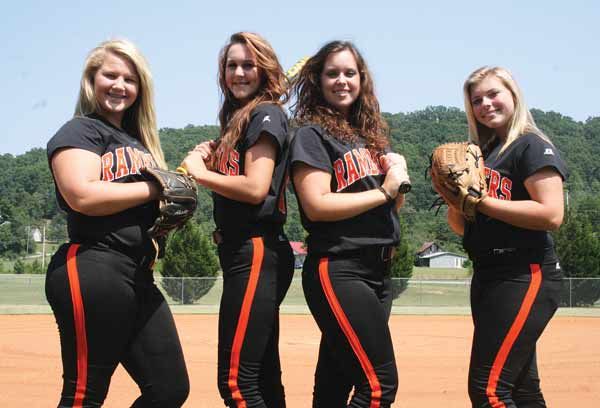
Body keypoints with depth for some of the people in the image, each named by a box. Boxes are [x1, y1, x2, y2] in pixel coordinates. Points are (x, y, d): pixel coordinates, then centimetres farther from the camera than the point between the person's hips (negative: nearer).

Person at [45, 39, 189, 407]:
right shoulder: (80, 131, -2)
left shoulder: (138, 140, 22)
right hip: (92, 273, -9)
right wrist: (156, 188, -11)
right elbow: (81, 196, -20)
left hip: (139, 279, 9)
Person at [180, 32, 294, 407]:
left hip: (256, 252, -10)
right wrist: (212, 158, 4)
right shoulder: (238, 119, 20)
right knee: (264, 377, 14)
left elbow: (255, 188, -19)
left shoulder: (266, 114, -7)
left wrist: (201, 173, -7)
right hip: (243, 252, 10)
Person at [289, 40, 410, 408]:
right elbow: (316, 206, -15)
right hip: (338, 271, -7)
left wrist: (400, 177, -3)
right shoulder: (312, 134, -3)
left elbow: (393, 203, 18)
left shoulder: (372, 133, 17)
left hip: (378, 271, 7)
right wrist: (383, 191, -12)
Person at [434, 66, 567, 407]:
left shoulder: (533, 146, -6)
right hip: (487, 277, 9)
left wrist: (478, 201, -18)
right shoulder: (482, 154, 17)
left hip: (525, 277, -9)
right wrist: (454, 200, -2)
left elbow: (551, 215, -20)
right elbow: (464, 227, 19)